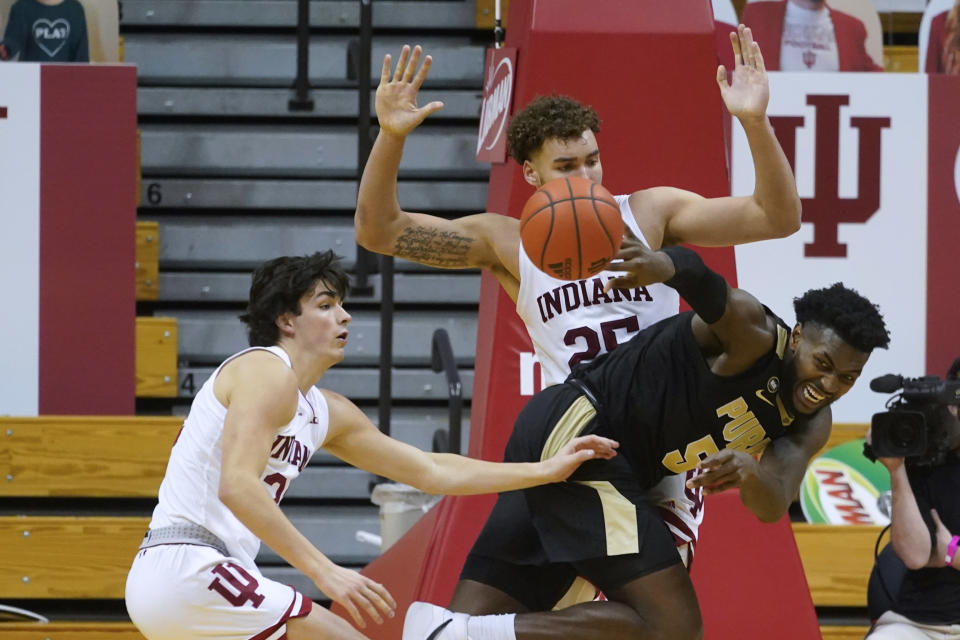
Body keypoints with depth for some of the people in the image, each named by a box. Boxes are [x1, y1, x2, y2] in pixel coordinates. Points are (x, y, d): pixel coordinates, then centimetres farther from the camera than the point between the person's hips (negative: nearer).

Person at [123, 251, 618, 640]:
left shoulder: (327, 413, 19)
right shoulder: (269, 372, -8)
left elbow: (432, 471, 23)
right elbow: (237, 485, -22)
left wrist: (546, 471, 19)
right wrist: (324, 572, -27)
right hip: (186, 571, -10)